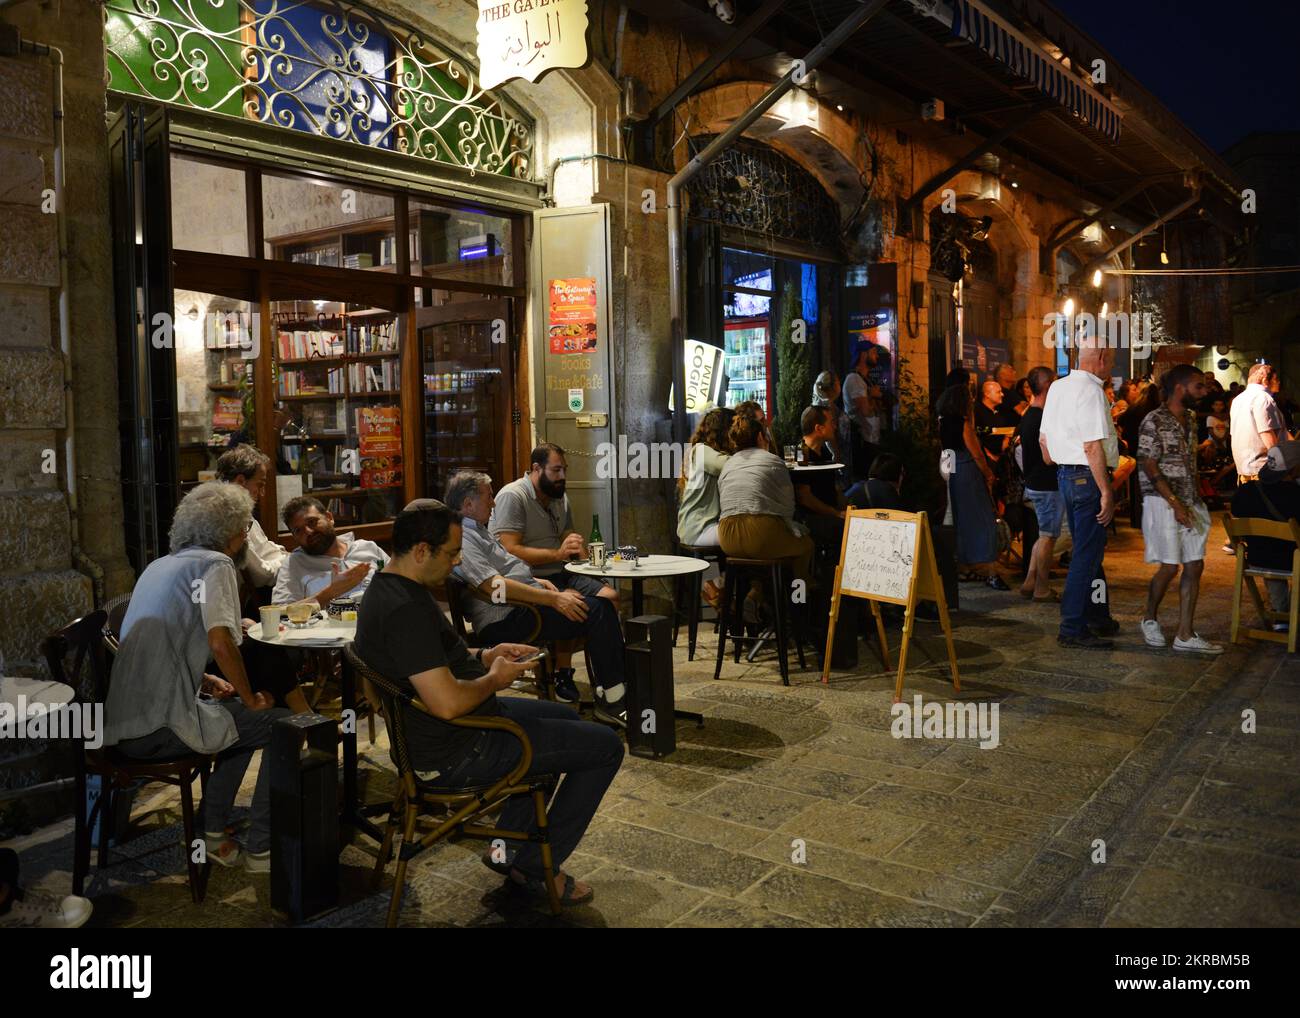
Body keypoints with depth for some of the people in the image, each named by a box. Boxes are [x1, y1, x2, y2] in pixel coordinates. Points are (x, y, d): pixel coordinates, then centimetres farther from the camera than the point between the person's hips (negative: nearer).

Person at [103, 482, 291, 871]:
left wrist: (206, 682, 18)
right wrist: (250, 698, -8)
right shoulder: (216, 564, -10)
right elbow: (221, 644, -23)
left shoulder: (159, 565, 16)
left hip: (120, 726, 9)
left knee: (242, 716, 27)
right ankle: (260, 849, 7)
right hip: (161, 729, -9)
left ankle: (210, 834, 27)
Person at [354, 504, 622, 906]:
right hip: (454, 755, -11)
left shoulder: (388, 588, 5)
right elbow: (447, 702, -35)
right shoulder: (406, 609, -29)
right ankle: (535, 867, 9)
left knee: (565, 717, 29)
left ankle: (509, 846, 29)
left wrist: (485, 656, 6)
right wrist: (494, 679, -16)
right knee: (606, 746, -4)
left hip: (434, 735, 11)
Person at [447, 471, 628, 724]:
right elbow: (495, 586, -24)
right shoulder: (460, 537, -15)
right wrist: (552, 599, -23)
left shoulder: (476, 529, 19)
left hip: (521, 605, 11)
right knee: (596, 610, -19)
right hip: (505, 620, -11)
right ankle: (611, 701, -14)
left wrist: (537, 582, 13)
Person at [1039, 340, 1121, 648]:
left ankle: (1096, 617, 33)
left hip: (1064, 474, 10)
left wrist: (1055, 467, 29)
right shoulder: (1091, 391, -16)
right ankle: (1072, 628, 2)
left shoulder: (1057, 387, 12)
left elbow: (1043, 439, 18)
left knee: (1088, 550, 20)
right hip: (1088, 477, -10)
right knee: (1087, 554, -3)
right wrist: (1106, 492, -20)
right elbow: (1093, 447, -22)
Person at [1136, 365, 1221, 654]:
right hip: (1163, 503, -8)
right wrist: (1176, 504, -18)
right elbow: (1150, 468, -15)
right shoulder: (1154, 421, -11)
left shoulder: (1190, 420, 13)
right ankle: (1150, 618, 21)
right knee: (1170, 567, -4)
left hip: (1190, 503, 8)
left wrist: (1198, 499, 10)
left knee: (1195, 566, 4)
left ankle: (1185, 634, 9)